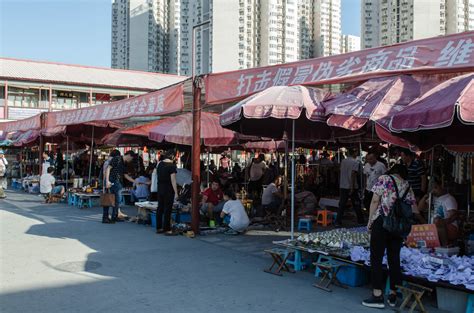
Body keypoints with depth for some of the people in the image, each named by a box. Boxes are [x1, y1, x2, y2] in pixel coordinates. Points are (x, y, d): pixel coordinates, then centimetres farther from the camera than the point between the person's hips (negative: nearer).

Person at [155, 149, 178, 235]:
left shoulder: (160, 164, 8)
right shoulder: (172, 165, -14)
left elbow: (158, 176, 12)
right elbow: (173, 180, -16)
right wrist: (176, 193, -13)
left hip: (160, 189, 7)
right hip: (169, 191, -7)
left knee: (160, 208, 12)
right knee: (167, 210, -2)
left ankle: (159, 228, 18)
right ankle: (167, 230, 1)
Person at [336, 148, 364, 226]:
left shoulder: (343, 161, 7)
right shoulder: (356, 162, -11)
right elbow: (353, 174, -19)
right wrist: (352, 187, -18)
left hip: (342, 186, 5)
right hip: (351, 187, -5)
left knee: (342, 204, 5)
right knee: (356, 204, 9)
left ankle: (338, 221, -1)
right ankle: (360, 221, 21)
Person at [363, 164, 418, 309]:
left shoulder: (384, 179, 1)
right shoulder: (407, 186, 13)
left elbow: (375, 201, -6)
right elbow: (414, 210, 13)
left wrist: (370, 221, -1)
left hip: (382, 221, -4)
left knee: (376, 258, 0)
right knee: (394, 259, 11)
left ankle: (377, 295, -1)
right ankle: (393, 295, 16)